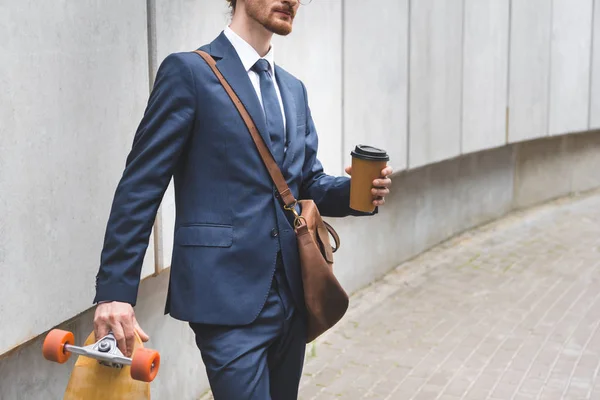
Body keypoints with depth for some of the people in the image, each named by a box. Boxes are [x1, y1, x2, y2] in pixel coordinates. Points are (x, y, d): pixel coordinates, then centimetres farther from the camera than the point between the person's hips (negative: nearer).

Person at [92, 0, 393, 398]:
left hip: (292, 293, 7)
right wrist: (114, 290, -15)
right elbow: (140, 187, -9)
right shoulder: (189, 71, -6)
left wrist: (356, 191, -4)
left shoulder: (293, 89, 15)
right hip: (229, 294, -7)